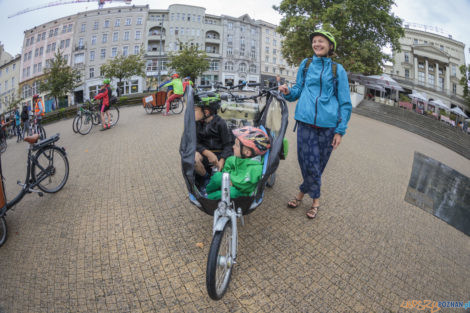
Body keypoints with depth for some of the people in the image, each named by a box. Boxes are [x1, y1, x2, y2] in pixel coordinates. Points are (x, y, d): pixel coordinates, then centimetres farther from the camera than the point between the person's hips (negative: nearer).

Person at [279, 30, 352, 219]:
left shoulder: (338, 70, 8)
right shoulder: (305, 64, 15)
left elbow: (345, 102, 7)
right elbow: (298, 90, 20)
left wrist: (340, 130, -1)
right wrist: (288, 92, -5)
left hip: (328, 123, 0)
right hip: (306, 120, 1)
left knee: (319, 163, 4)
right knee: (309, 163, -4)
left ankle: (303, 192, 24)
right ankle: (316, 199, 18)